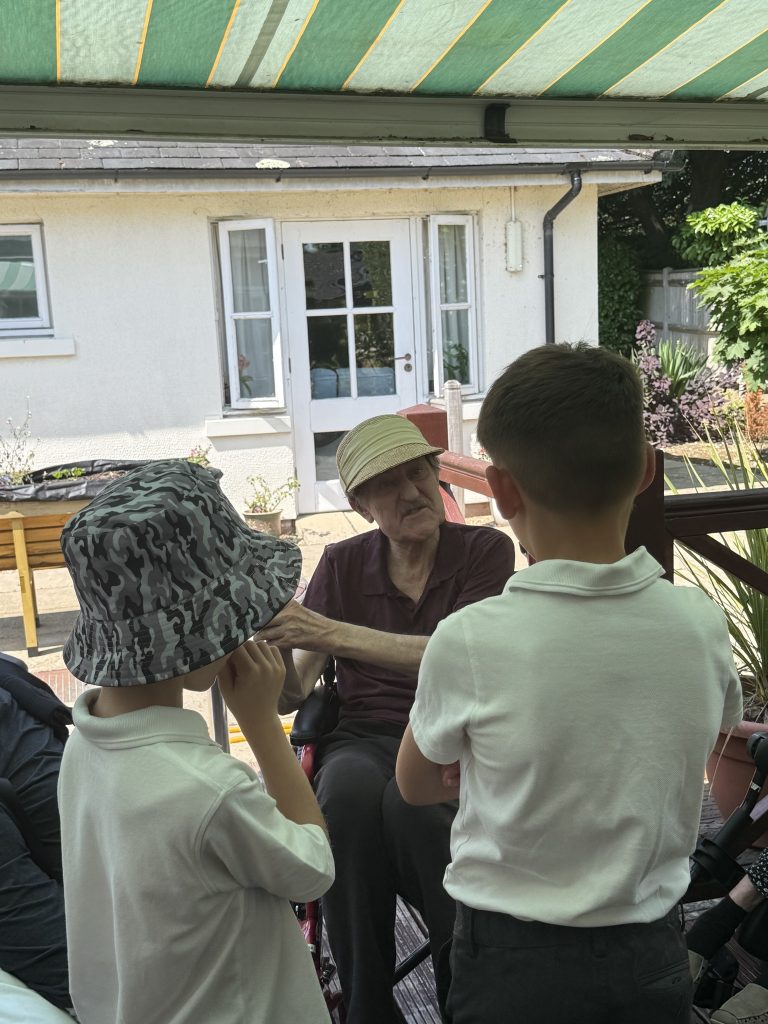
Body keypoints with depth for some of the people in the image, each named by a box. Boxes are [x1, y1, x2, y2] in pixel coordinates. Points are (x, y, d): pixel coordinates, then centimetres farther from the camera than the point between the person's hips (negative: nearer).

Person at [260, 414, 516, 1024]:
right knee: (350, 789, -34)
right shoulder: (342, 565, 8)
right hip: (366, 738, 2)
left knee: (409, 800, -36)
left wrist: (330, 632, -28)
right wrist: (272, 643, -22)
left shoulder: (485, 551, 0)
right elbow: (293, 692, 2)